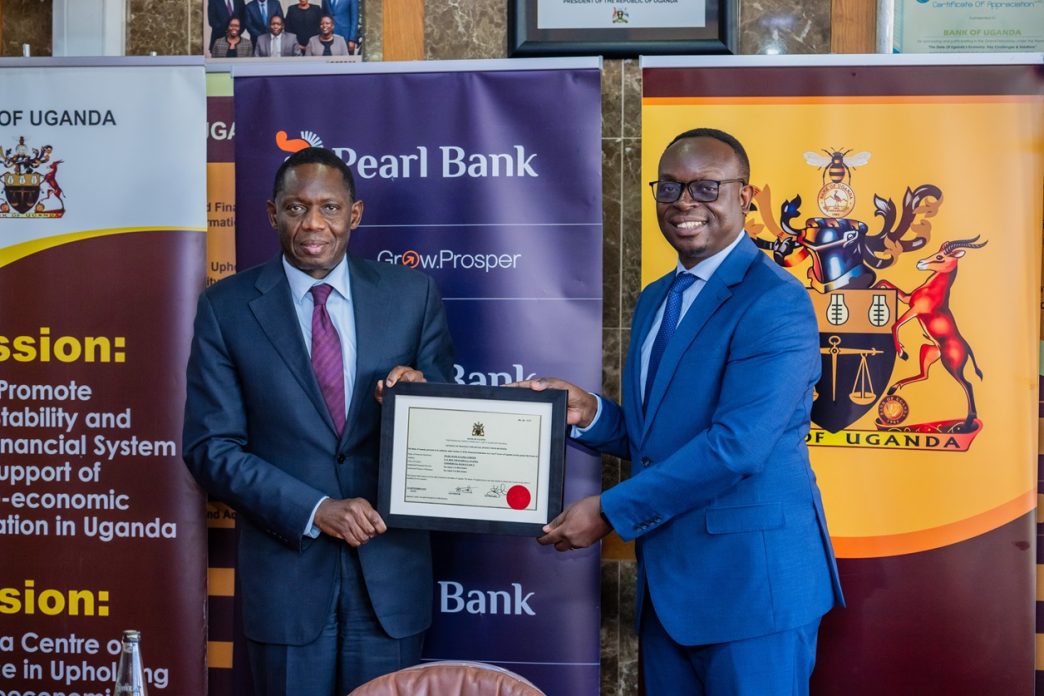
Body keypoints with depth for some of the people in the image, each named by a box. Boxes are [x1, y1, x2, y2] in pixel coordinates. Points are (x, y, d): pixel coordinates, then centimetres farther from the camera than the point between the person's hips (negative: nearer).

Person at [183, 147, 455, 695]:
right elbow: (212, 448, -5)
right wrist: (314, 510, -16)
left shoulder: (412, 294, 1)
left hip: (390, 569, 1)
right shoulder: (226, 308, -3)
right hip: (285, 568, -1)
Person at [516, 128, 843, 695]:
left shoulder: (776, 302, -14)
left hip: (751, 580, -8)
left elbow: (735, 445, -23)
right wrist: (590, 414, -2)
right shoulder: (655, 300, 14)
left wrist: (609, 512, -17)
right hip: (666, 579, 8)